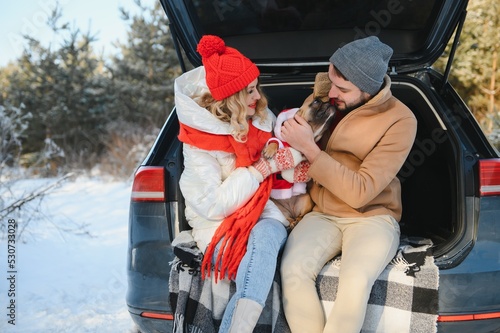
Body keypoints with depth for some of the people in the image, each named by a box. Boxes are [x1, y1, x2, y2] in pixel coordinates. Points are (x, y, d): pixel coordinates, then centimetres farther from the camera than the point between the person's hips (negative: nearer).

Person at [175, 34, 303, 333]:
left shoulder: (264, 119, 7)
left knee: (265, 235, -36)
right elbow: (212, 205, -15)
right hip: (221, 228, -3)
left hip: (267, 220, 3)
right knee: (260, 275, -35)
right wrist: (263, 169, -16)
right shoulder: (199, 142, -8)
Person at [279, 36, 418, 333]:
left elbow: (360, 192, -19)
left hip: (372, 216, -3)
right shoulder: (327, 97, 0)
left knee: (356, 281, -34)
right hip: (322, 214, 4)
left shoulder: (400, 121, -14)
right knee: (293, 271, -28)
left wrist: (309, 148, -23)